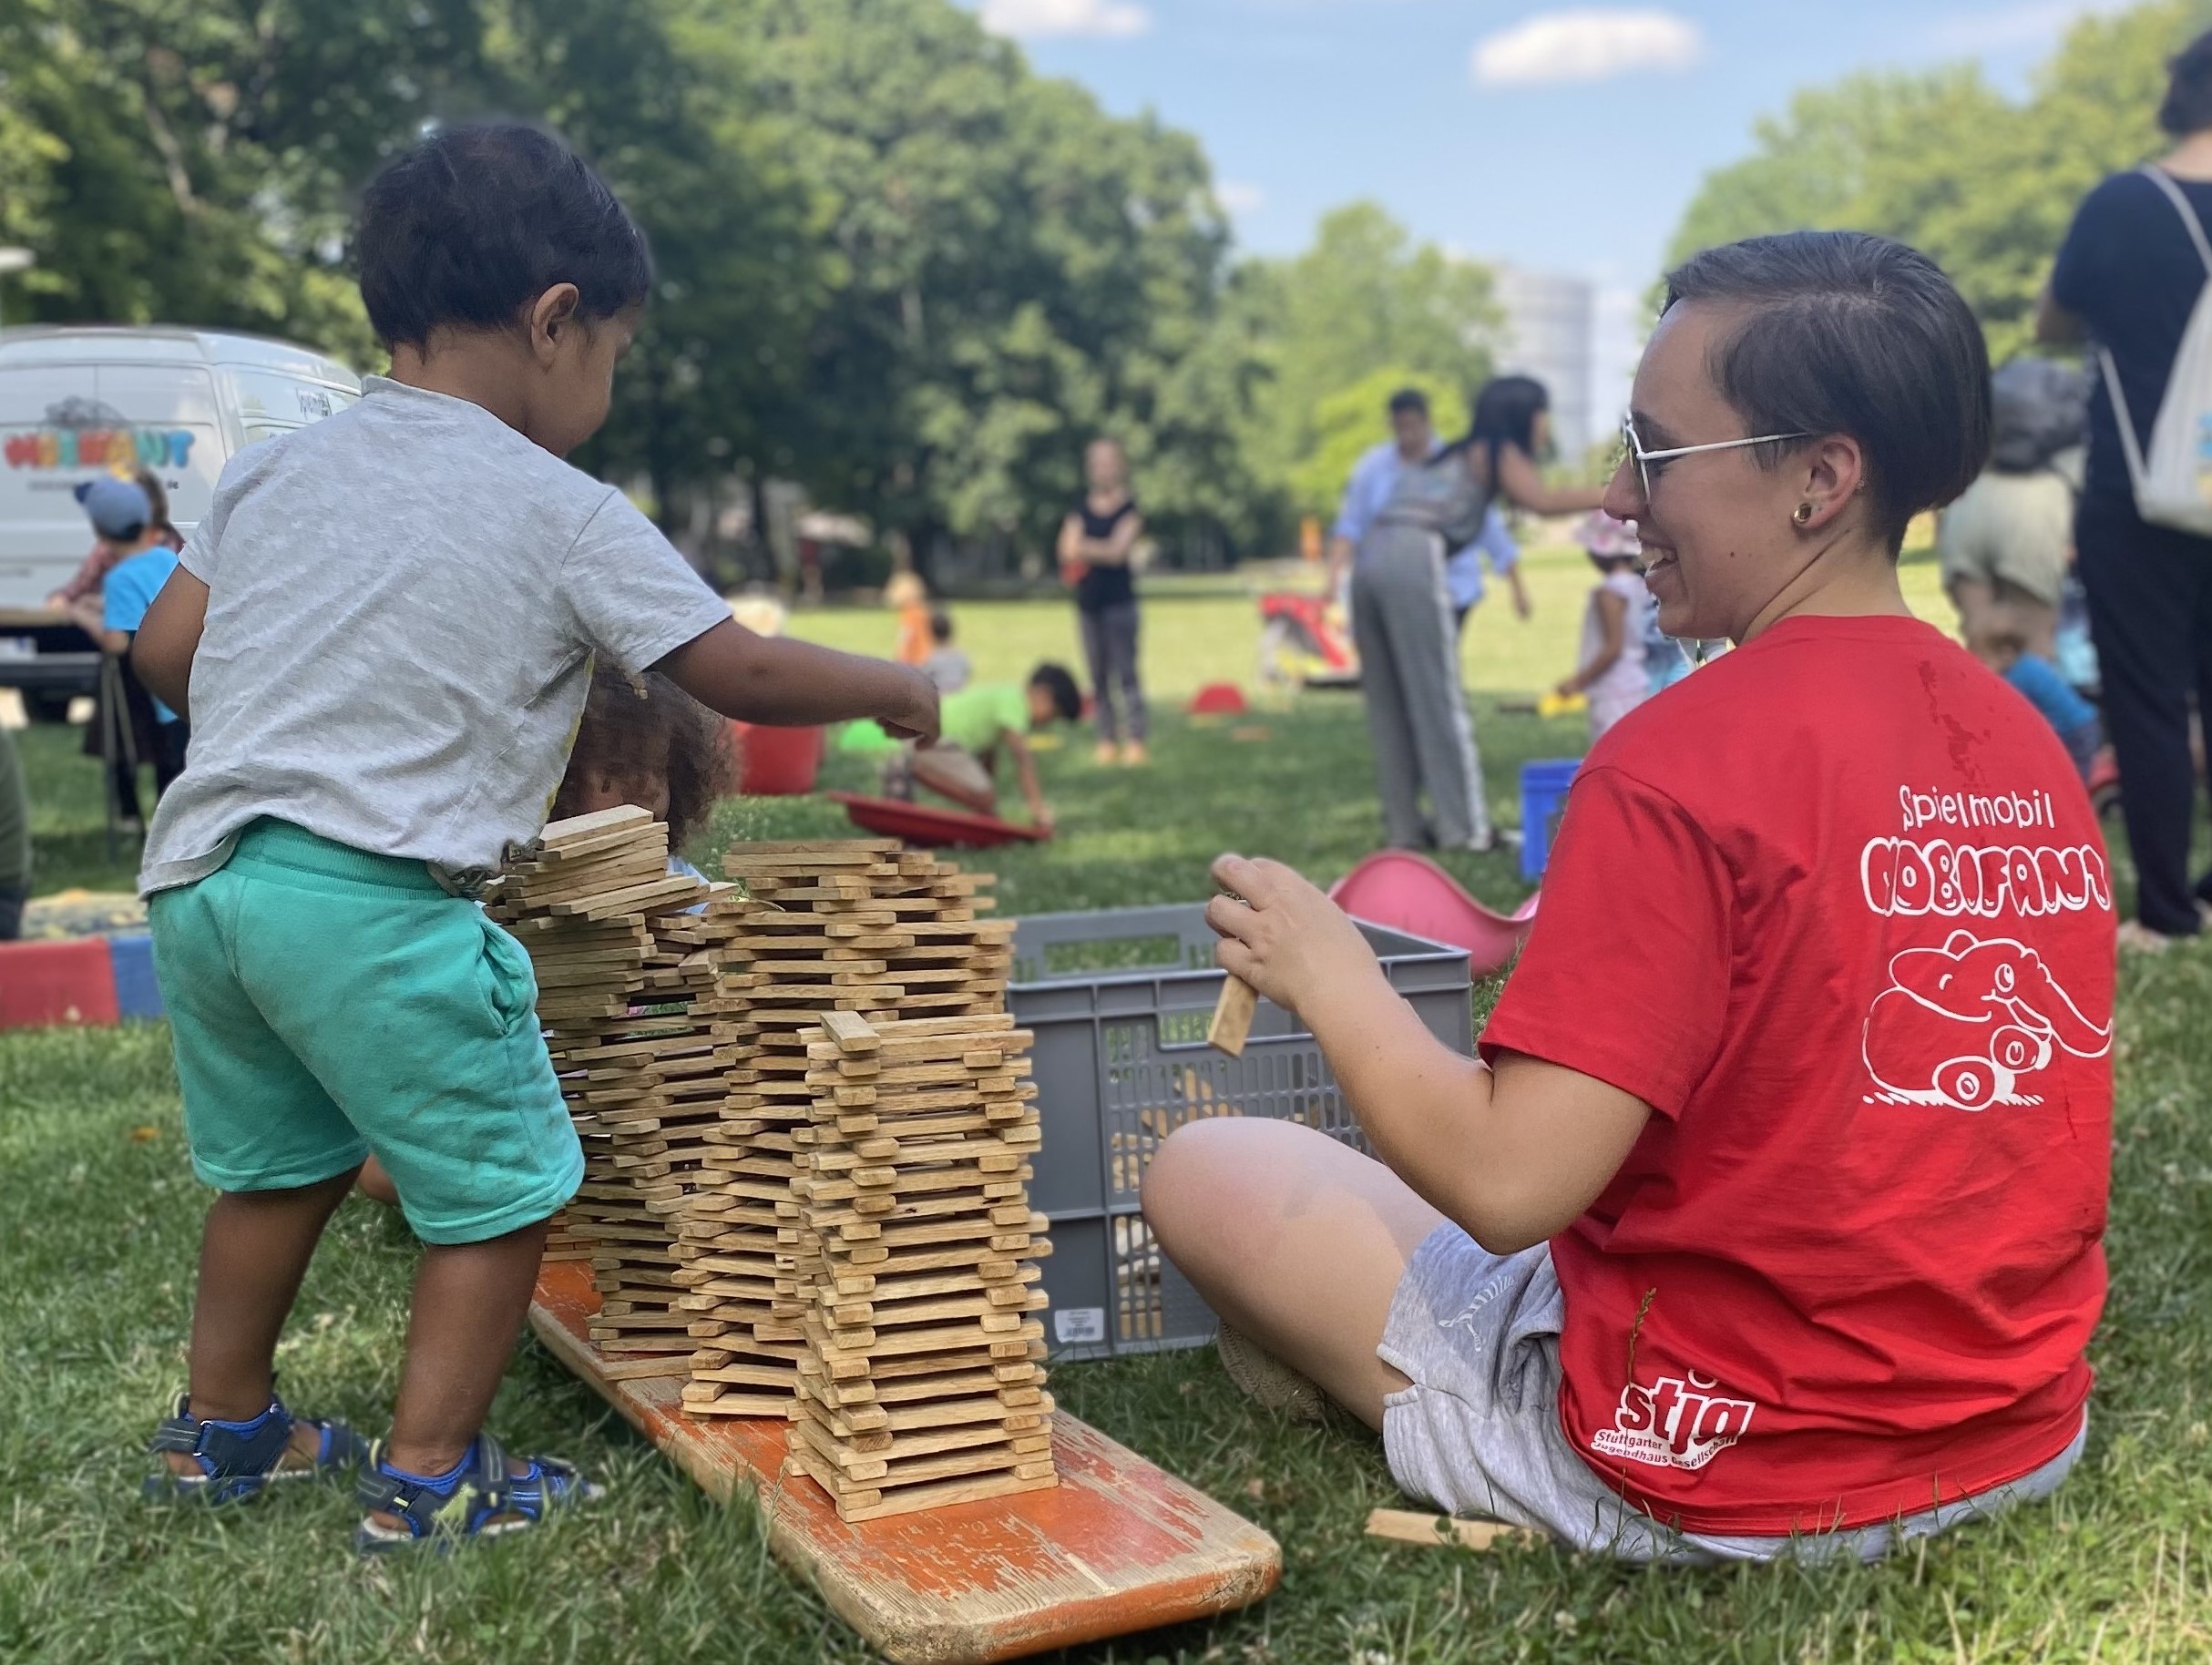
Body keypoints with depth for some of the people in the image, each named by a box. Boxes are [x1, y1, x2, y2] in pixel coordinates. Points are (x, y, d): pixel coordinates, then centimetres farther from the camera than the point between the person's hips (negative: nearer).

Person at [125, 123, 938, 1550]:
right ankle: (429, 1478, 13)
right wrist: (894, 688, 15)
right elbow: (742, 674, -1)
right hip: (372, 898, -8)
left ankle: (221, 1432, 39)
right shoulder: (564, 516, -5)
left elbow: (165, 654, 14)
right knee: (504, 1186, 8)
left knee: (281, 1163, 26)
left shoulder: (275, 469, 11)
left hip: (199, 879, 8)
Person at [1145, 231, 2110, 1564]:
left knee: (1207, 1170, 5)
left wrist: (1329, 979, -9)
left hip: (1727, 1482, -7)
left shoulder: (1680, 764, -22)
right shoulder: (2029, 740, 0)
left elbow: (1508, 1183, -24)